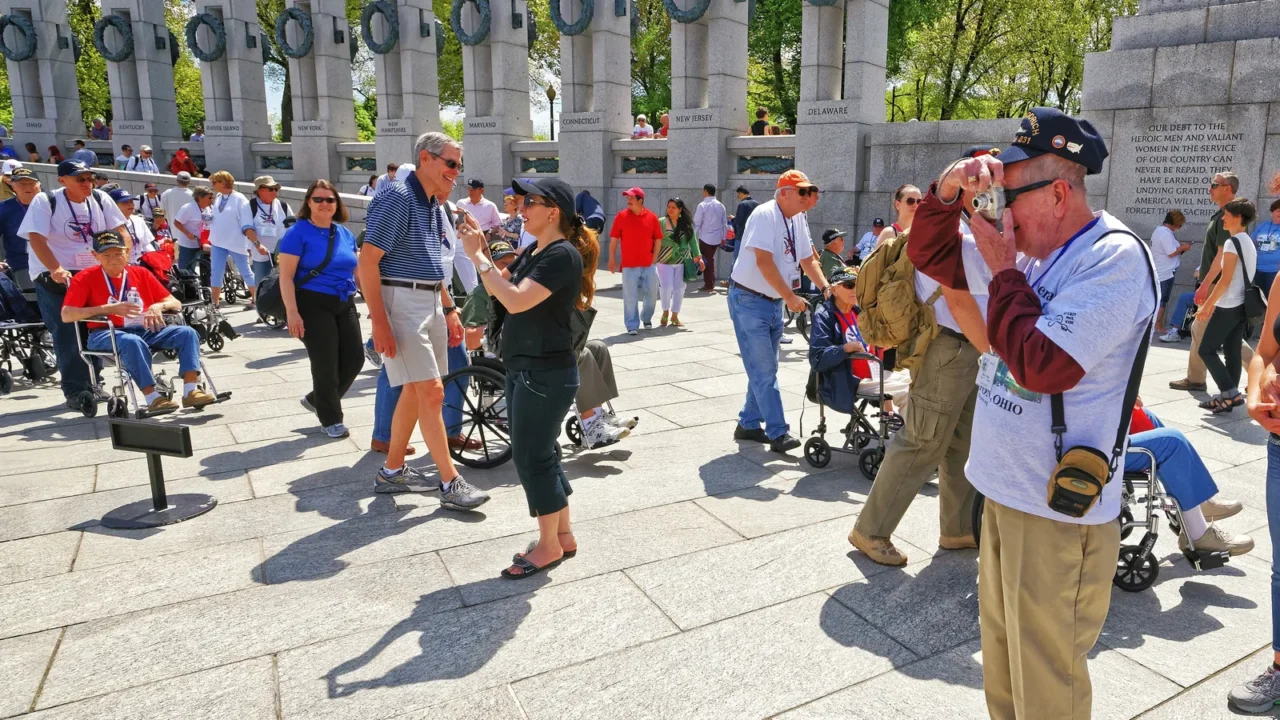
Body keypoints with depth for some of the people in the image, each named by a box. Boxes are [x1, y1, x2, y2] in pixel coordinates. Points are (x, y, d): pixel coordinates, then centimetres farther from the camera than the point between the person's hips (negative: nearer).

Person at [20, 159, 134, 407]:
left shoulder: (100, 199, 2)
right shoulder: (45, 202, -8)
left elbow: (120, 231, 1)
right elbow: (36, 238, -18)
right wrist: (56, 269, -32)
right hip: (55, 277, -3)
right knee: (66, 335, -5)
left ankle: (92, 383, 20)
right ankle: (74, 390, 1)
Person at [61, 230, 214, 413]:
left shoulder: (141, 273, 15)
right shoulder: (85, 278, 4)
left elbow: (176, 304, 14)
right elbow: (66, 315, -9)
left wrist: (159, 306, -10)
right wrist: (109, 308, -18)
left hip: (145, 330, 4)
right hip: (107, 334, -4)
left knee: (187, 333, -18)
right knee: (132, 342, -38)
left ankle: (191, 391, -30)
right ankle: (153, 399, -38)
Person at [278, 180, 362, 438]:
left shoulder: (345, 234, 11)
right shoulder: (298, 232, -7)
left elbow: (358, 270, 19)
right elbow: (286, 277, -12)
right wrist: (292, 313, -20)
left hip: (345, 304, 6)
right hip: (313, 304, -6)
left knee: (354, 359, 5)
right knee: (326, 364, -1)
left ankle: (316, 400, 29)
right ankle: (331, 420, 17)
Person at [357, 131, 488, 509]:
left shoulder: (433, 205, 15)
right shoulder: (397, 197, -12)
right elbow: (368, 261, -18)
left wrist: (450, 310, 19)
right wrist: (379, 321, -23)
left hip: (431, 303, 9)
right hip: (402, 303, -9)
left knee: (415, 390, 13)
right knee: (432, 392, -10)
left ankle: (392, 471, 25)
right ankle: (451, 483, -3)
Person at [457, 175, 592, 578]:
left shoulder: (563, 255, -17)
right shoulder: (535, 251, 13)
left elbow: (516, 301, -27)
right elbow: (497, 289, 15)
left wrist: (477, 257, -21)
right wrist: (481, 249, 4)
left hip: (546, 374, -10)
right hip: (524, 369, 10)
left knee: (532, 458, -2)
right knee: (539, 455, 15)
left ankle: (549, 546, 14)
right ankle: (563, 537, 29)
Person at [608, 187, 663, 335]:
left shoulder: (651, 217, 1)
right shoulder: (621, 216, -1)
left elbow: (658, 239, 7)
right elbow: (614, 239, 1)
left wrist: (654, 258, 0)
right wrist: (612, 259, -2)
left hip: (648, 265, 2)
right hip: (629, 264, -2)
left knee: (652, 294, 9)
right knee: (630, 296, -1)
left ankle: (646, 318, 33)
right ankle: (632, 325, 9)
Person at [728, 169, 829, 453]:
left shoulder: (798, 220, 9)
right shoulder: (765, 215, -17)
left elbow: (807, 259, 15)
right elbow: (763, 261, -26)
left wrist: (825, 287, 0)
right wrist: (791, 297, -25)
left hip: (774, 303, 9)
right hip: (749, 300, -9)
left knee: (765, 369, 13)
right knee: (764, 370, -6)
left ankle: (748, 424, 25)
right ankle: (778, 433, -2)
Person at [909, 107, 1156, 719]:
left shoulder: (1115, 259, -17)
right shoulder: (1030, 250, 6)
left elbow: (1042, 365, -27)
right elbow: (931, 255, 13)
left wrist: (1004, 271, -16)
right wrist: (949, 191, -5)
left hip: (1057, 512, -8)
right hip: (1004, 490, 8)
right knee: (1001, 664, 24)